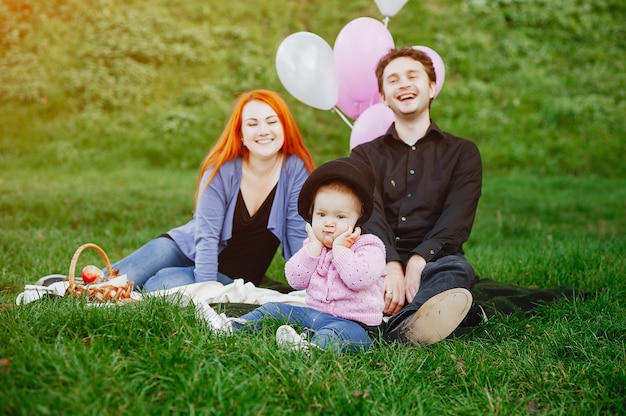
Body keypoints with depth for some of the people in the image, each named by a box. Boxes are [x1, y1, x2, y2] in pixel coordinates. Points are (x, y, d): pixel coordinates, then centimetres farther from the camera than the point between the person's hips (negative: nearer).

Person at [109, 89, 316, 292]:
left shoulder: (296, 170, -15)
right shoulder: (221, 170, -15)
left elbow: (299, 236, -11)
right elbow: (206, 236, -18)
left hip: (231, 276, 0)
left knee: (160, 285, -26)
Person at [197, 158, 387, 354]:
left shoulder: (369, 247, -6)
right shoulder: (314, 245, 12)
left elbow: (359, 278, -26)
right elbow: (296, 280, 1)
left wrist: (339, 248, -17)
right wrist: (314, 247, -6)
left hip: (352, 322, -7)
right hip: (313, 313, 7)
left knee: (343, 332, -39)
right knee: (274, 309, 6)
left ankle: (308, 348, -66)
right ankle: (231, 328, -3)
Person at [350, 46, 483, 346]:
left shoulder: (462, 153, 17)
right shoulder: (365, 155, 19)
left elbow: (456, 220, -1)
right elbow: (369, 216, -1)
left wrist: (418, 260, -22)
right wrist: (392, 266, -23)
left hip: (432, 265, 0)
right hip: (379, 267, 1)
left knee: (456, 268, -34)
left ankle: (403, 328, -64)